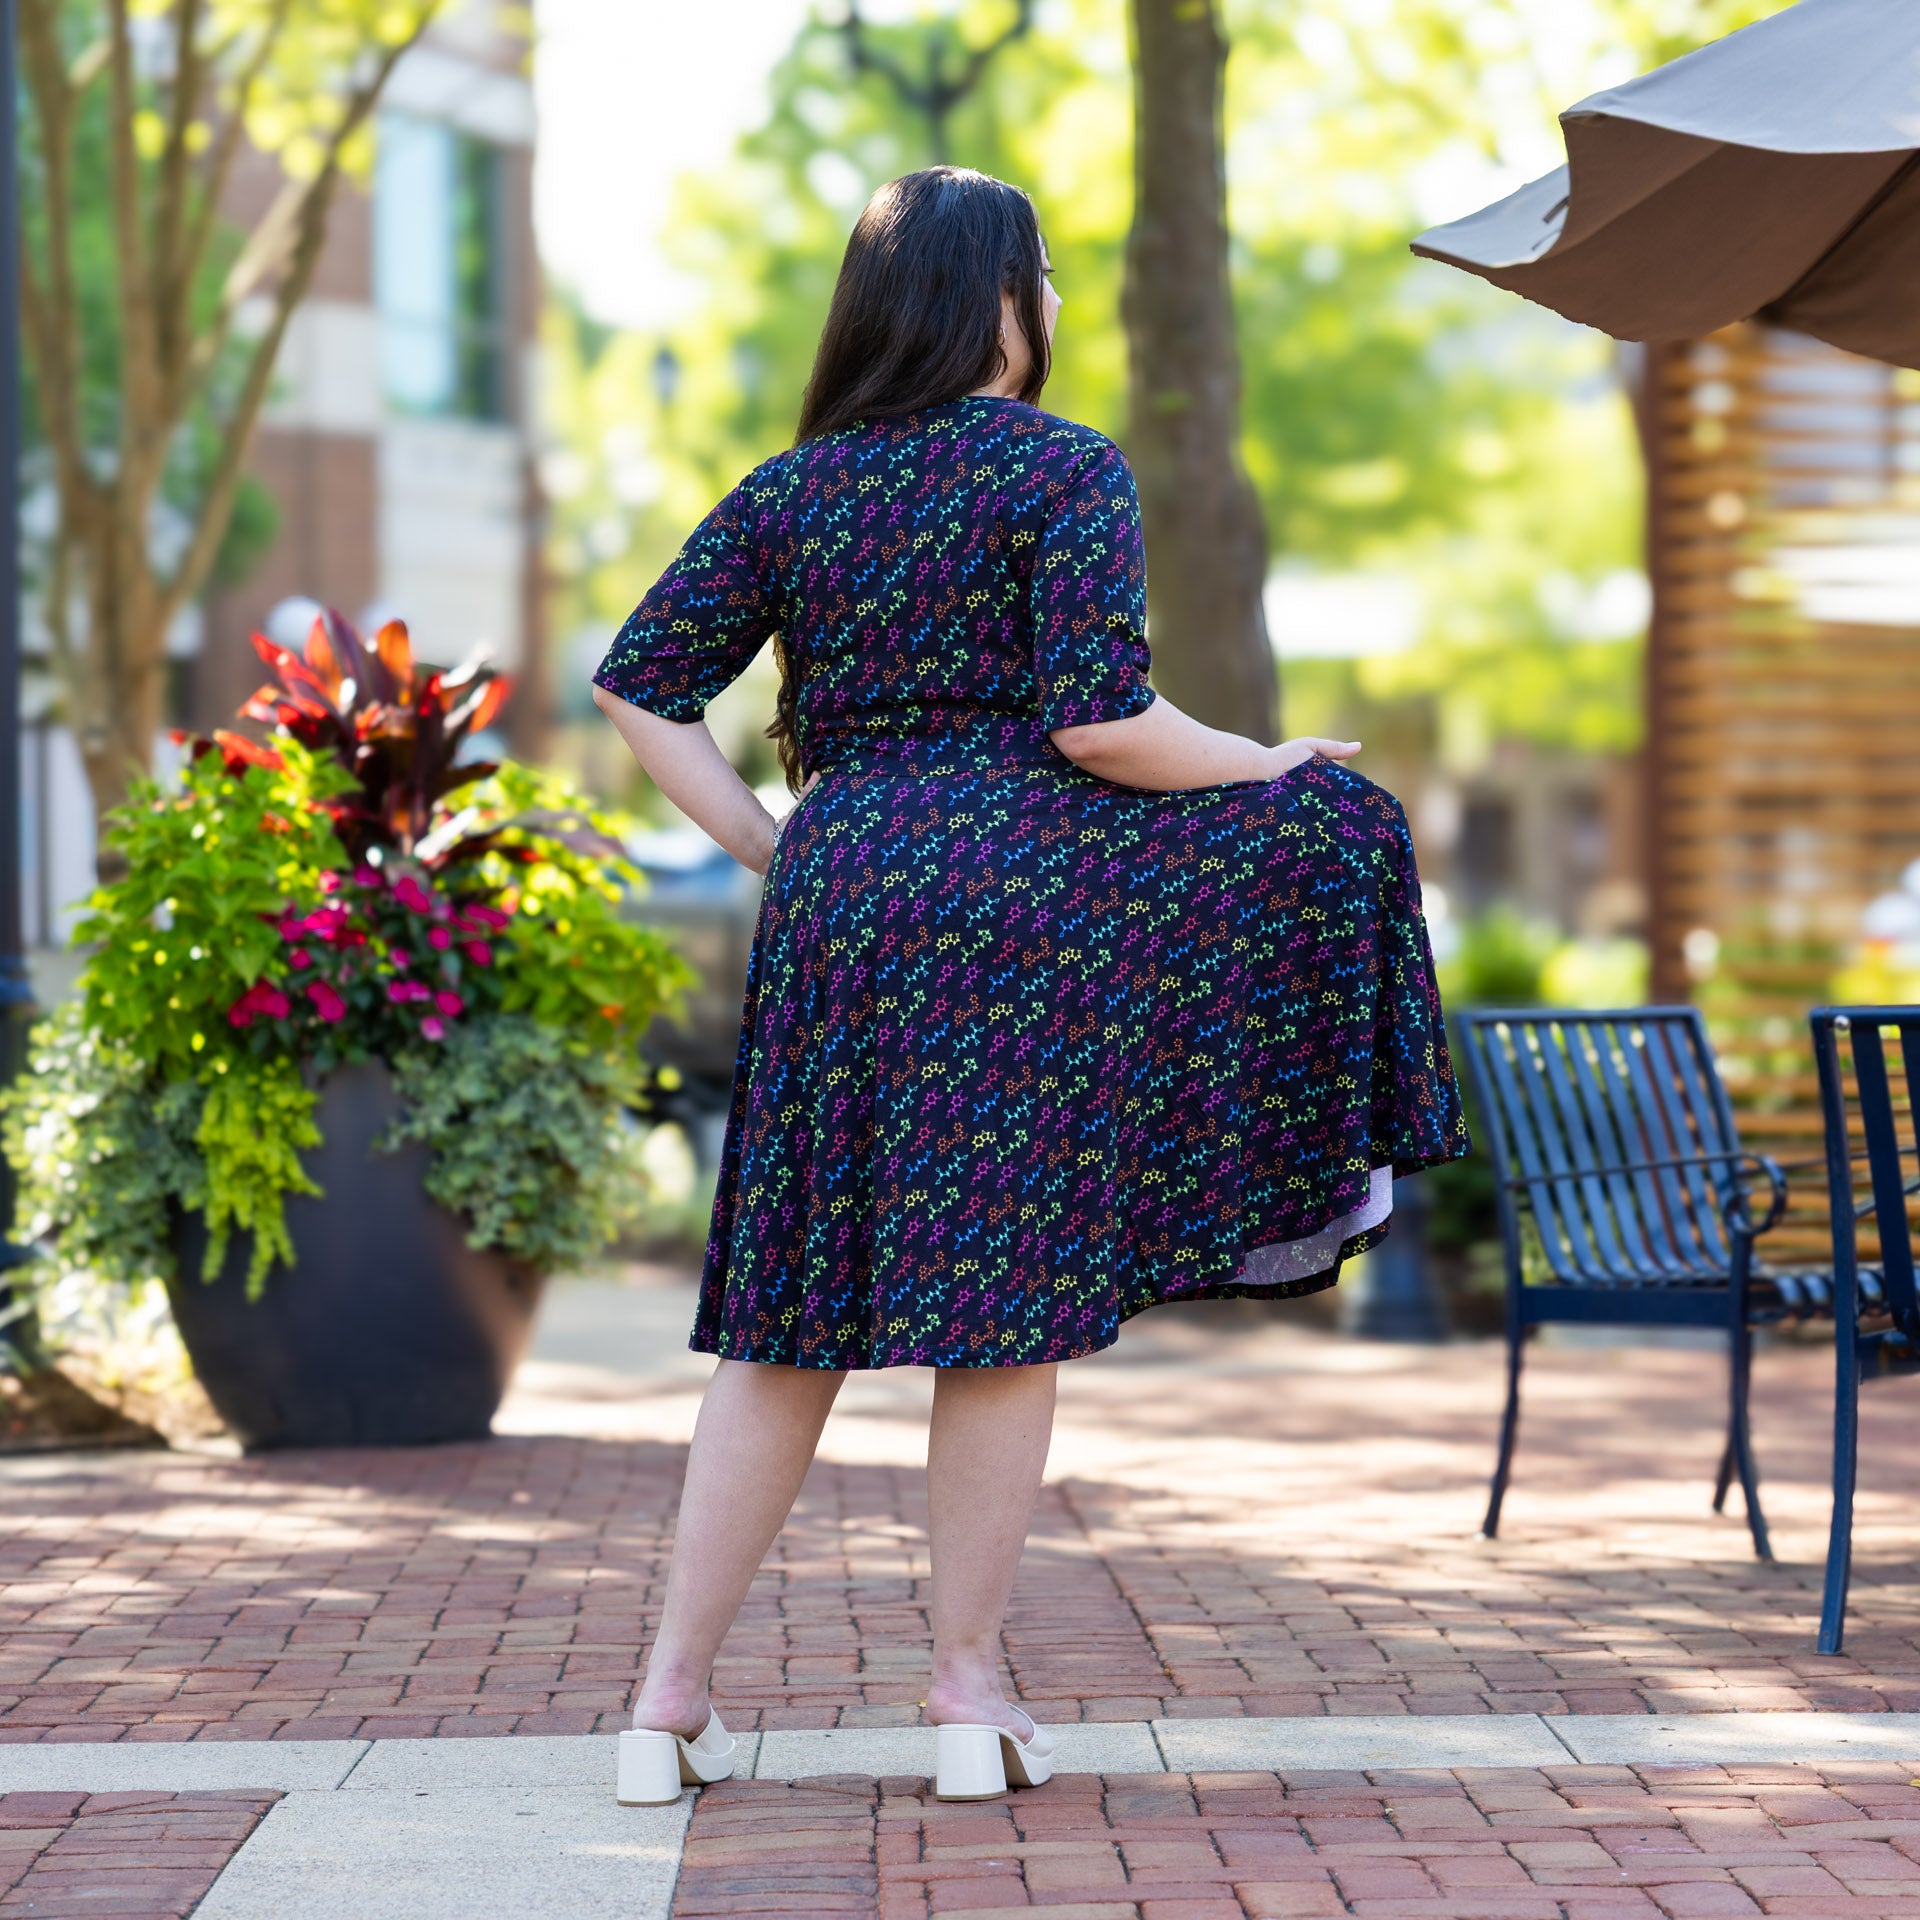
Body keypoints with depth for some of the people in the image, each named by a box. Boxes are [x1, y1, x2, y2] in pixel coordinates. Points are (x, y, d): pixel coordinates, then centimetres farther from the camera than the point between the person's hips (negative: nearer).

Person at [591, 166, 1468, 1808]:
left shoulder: (796, 487, 12)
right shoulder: (1068, 472, -3)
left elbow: (639, 689, 9)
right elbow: (1098, 723, -13)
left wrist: (774, 853, 13)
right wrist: (1273, 766, 3)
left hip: (834, 897, 5)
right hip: (1020, 901, -5)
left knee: (793, 1314, 9)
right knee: (1005, 1301, 3)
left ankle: (673, 1699, 9)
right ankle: (970, 1688, 8)